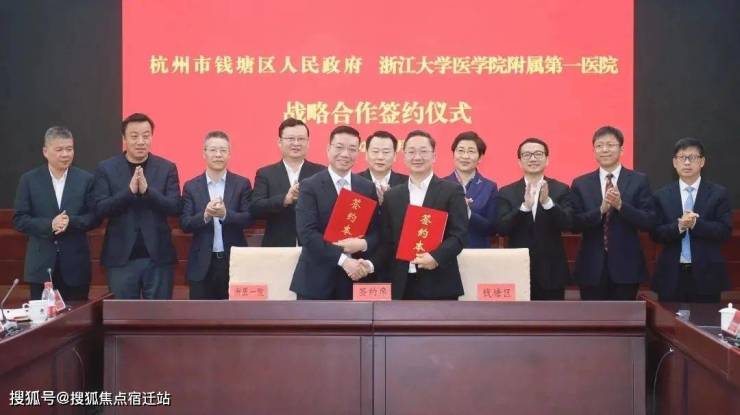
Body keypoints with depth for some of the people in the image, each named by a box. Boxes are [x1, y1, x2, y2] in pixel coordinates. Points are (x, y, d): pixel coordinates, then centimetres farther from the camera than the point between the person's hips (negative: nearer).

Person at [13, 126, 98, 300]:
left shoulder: (86, 179, 4)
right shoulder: (29, 180, 3)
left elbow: (95, 217, 1)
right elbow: (19, 219, -1)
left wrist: (71, 222, -17)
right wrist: (49, 225, -17)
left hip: (75, 265, 0)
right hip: (41, 265, 0)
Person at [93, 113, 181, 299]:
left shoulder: (167, 168, 3)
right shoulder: (106, 169, 2)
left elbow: (175, 208, -5)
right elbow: (101, 209, -7)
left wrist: (147, 190, -21)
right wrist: (130, 190, -21)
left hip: (158, 257, 0)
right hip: (121, 257, 0)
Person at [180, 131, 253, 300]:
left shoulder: (242, 184, 3)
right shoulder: (191, 186, 4)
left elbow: (249, 218, -5)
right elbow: (184, 224, -2)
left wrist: (225, 214, -23)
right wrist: (205, 215, -22)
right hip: (202, 263, 1)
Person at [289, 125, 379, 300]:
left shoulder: (368, 187, 9)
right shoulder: (310, 186, -4)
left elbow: (376, 231, 8)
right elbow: (307, 233, -14)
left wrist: (363, 244, -15)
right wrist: (342, 259, -21)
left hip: (354, 278, 4)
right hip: (317, 279, -4)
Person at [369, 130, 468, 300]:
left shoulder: (452, 191, 2)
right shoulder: (392, 196, 13)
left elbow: (459, 234, -6)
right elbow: (387, 242, 11)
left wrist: (436, 257, -22)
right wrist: (371, 264, -7)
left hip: (440, 285, -3)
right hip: (403, 286, 3)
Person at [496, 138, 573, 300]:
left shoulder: (561, 190, 3)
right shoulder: (506, 192, 4)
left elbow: (567, 224, -10)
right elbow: (501, 229, -9)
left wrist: (547, 202, -27)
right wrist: (524, 206, -24)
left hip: (551, 272, 0)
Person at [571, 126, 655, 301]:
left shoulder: (639, 181, 1)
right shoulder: (581, 183, 5)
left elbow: (649, 222, -5)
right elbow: (574, 224, -3)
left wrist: (620, 205, -19)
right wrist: (601, 210, -18)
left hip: (626, 267, -1)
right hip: (591, 268, 1)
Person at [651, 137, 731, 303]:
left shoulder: (719, 193, 2)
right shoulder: (662, 195, 5)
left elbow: (725, 231, -7)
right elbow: (656, 233, -2)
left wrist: (695, 223, -20)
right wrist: (679, 226, -20)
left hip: (706, 274, -1)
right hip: (671, 275, 1)